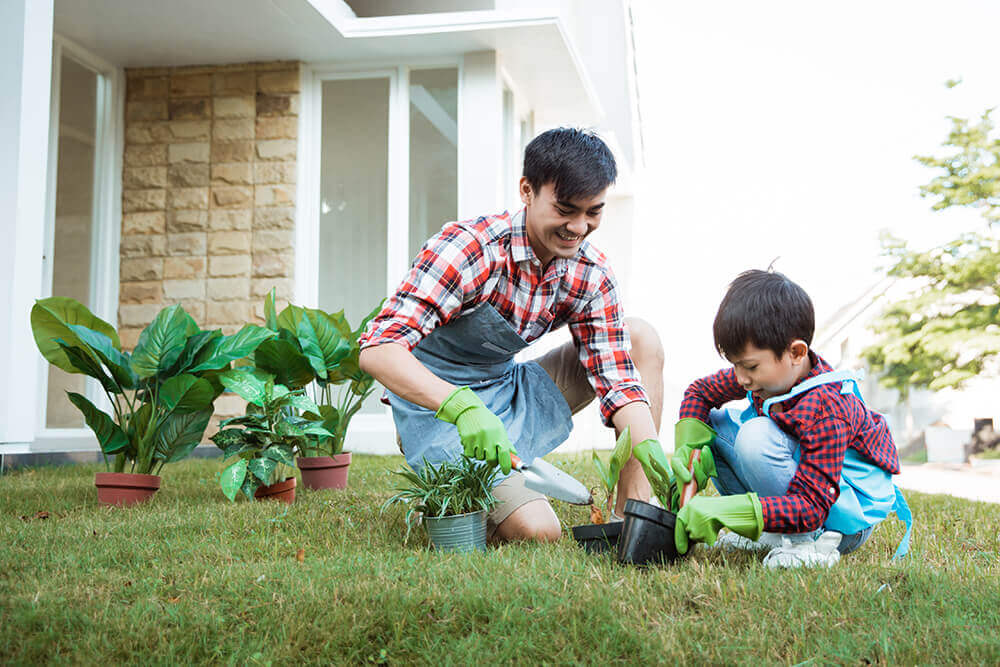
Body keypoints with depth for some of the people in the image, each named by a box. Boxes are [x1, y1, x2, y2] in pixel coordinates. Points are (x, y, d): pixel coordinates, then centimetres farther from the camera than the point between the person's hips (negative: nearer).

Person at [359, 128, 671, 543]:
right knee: (537, 532, -24)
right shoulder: (468, 248, -26)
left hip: (510, 393, 7)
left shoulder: (591, 275, -8)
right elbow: (378, 350, -34)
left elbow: (617, 378, -7)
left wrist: (649, 445, -28)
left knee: (641, 339, -4)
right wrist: (462, 407, -49)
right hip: (441, 406, -6)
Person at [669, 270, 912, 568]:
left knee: (755, 437, -32)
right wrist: (688, 449, -11)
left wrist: (723, 511, -43)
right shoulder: (768, 371, -10)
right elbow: (699, 392, 7)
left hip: (853, 514, -9)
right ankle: (770, 531, 0)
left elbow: (812, 508, -36)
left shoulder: (826, 410, -33)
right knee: (710, 422, -4)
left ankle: (808, 542, -16)